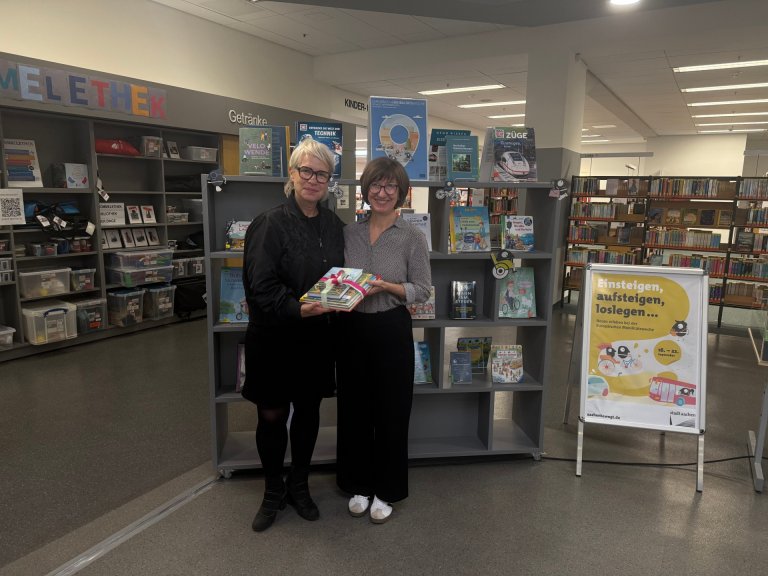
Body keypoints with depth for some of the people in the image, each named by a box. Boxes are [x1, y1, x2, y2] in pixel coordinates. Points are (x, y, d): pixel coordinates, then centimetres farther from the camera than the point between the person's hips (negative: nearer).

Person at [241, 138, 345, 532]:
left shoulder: (334, 226, 5)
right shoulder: (270, 224, -12)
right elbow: (261, 286, -18)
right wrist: (297, 308, -32)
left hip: (317, 337, 5)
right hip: (274, 336, -4)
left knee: (308, 411, 16)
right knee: (271, 415, 9)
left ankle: (299, 486, 37)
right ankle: (273, 491, 32)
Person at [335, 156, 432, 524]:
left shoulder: (413, 237, -5)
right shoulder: (350, 232, 5)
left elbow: (422, 290, -6)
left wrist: (386, 287, -20)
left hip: (391, 330, -3)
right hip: (352, 329, 4)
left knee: (391, 411, 7)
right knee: (353, 407, 13)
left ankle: (386, 491, 27)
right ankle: (359, 485, 33)